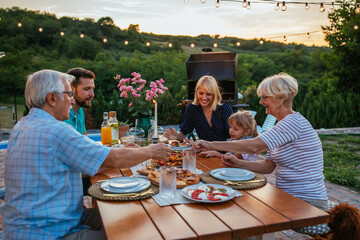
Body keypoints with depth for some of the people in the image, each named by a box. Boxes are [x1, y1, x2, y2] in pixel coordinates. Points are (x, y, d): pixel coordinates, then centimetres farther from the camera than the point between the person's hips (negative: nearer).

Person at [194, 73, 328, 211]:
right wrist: (238, 163, -4)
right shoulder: (282, 126, 12)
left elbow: (254, 146, -30)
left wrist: (212, 145, -26)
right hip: (287, 198, 8)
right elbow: (268, 166, 10)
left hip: (308, 202, -8)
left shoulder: (294, 122, -20)